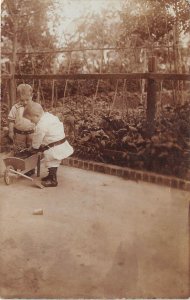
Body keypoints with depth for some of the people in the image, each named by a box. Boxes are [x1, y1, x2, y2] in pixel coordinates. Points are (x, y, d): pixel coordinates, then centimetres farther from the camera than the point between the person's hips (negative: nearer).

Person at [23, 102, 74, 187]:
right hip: (61, 143, 10)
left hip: (54, 148, -10)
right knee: (54, 162, 22)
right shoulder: (48, 115, 4)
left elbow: (37, 138, -12)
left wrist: (34, 147, 7)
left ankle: (53, 181, 17)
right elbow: (60, 124, 17)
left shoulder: (41, 125, -24)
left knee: (51, 163, 5)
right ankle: (51, 176, 37)